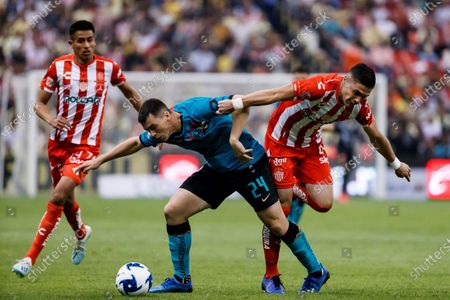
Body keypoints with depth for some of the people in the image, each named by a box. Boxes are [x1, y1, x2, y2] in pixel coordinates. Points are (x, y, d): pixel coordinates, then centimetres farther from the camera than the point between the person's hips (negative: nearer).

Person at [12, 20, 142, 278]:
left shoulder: (108, 67, -4)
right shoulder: (59, 67, -3)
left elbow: (131, 94, 15)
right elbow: (40, 104, 2)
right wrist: (51, 119, -19)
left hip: (87, 145, -3)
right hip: (59, 141, 3)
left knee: (59, 196, -21)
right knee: (65, 198, 16)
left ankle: (31, 258, -18)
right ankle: (81, 232, 51)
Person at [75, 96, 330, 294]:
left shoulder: (196, 110, -29)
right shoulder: (161, 133, -7)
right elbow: (135, 143, 13)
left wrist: (234, 138, -37)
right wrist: (100, 160, 12)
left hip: (249, 163, -7)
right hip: (218, 169, 7)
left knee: (277, 224, -6)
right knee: (173, 211, -4)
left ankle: (316, 272, 15)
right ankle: (182, 280, 7)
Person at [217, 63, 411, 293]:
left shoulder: (359, 106, -11)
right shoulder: (323, 86, -32)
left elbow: (377, 138, 8)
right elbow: (276, 94, -34)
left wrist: (396, 164, 22)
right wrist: (237, 103, -39)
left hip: (310, 145, 6)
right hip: (281, 142, -6)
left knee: (324, 203, -10)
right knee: (280, 210, -8)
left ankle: (296, 191, 24)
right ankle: (271, 276, 5)